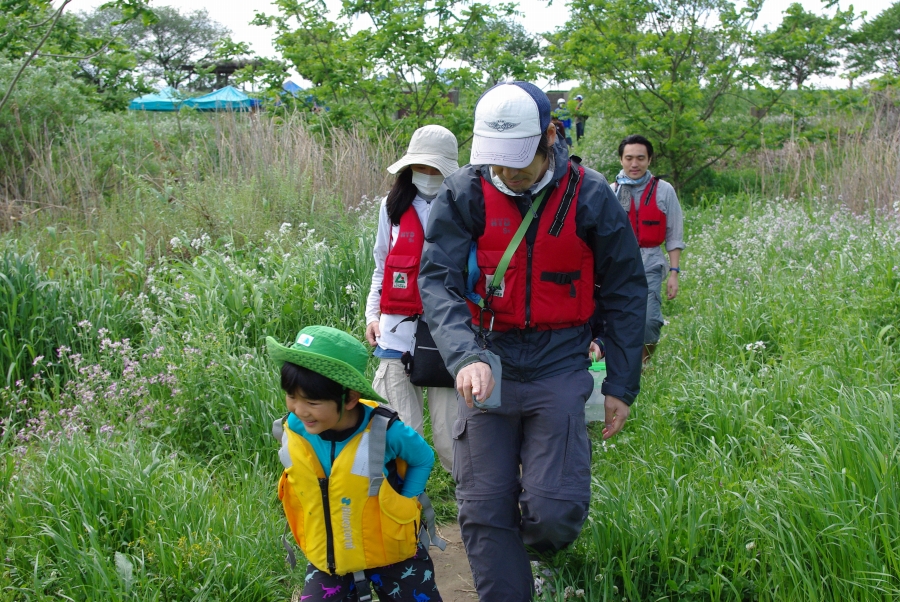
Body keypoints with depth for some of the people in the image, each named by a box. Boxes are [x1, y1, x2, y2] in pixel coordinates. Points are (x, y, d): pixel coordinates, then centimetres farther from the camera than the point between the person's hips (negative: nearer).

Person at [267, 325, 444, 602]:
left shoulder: (385, 432, -26)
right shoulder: (293, 430, -16)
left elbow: (423, 459, -4)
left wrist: (402, 505, -11)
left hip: (390, 553, -2)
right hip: (327, 558, 2)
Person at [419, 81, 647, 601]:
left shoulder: (589, 196, -4)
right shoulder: (464, 194, -4)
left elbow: (626, 293, 4)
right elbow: (438, 281, -11)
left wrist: (622, 385, 4)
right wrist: (466, 356, -29)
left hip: (559, 367, -1)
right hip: (488, 365, 1)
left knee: (555, 512, -7)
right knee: (484, 512, 2)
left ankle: (532, 552, 28)